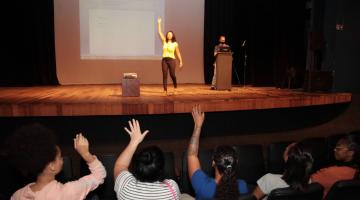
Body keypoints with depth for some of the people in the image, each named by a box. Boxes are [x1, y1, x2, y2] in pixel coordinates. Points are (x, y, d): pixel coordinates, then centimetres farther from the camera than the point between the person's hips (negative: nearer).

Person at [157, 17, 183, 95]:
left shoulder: (175, 44, 3)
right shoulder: (164, 41, 9)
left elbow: (178, 53, 6)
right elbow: (160, 32, 6)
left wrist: (181, 61, 2)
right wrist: (159, 23, 4)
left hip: (172, 60, -2)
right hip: (164, 60, 2)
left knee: (172, 75, -4)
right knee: (164, 75, -3)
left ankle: (175, 86, 26)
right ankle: (165, 90, 1)